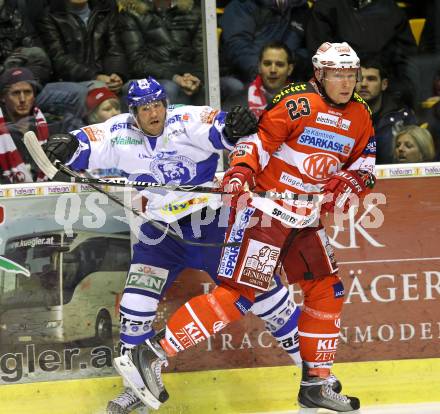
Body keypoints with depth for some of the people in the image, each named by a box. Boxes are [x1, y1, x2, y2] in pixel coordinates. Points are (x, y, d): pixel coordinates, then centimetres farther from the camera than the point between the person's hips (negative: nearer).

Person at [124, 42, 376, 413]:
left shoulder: (360, 116, 10)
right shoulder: (300, 103, -13)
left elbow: (364, 162, 17)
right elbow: (258, 136, -14)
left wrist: (349, 182, -3)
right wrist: (241, 171, -29)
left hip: (304, 216, 9)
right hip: (264, 207, -9)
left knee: (328, 292, 8)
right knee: (239, 294, -15)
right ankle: (150, 355, -15)